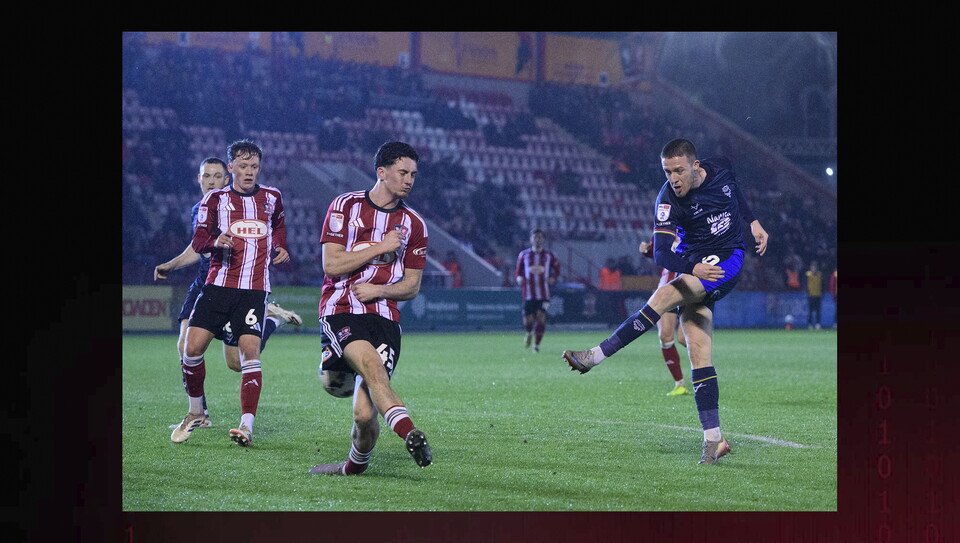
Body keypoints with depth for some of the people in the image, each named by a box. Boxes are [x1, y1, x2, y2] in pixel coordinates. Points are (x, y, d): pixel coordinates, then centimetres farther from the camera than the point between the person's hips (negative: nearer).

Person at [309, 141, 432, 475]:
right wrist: (381, 247, -7)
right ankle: (410, 435, -49)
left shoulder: (414, 224, 12)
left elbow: (412, 287, 13)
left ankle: (355, 465, 17)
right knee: (372, 364, -34)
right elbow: (331, 264, -6)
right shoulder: (345, 206, 3)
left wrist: (379, 290, -5)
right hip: (341, 311, -2)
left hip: (384, 318, 2)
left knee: (365, 414, -10)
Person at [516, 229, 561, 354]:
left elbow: (557, 269, 16)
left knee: (541, 318, -11)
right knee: (527, 322, -2)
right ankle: (529, 333, 34)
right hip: (528, 293, 0)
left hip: (544, 293, 0)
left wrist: (553, 278, -4)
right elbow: (518, 271, 15)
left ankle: (536, 344, 1)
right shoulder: (524, 255, 6)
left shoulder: (549, 255, 5)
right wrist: (519, 278, -7)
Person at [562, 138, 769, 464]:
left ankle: (596, 356, -24)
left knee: (664, 296, -27)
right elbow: (661, 254, -22)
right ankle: (713, 440, -5)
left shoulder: (722, 170, -3)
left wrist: (753, 222, 16)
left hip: (728, 259, -1)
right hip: (695, 269, 1)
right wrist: (692, 268, -39)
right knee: (699, 356, -9)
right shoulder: (668, 200, -12)